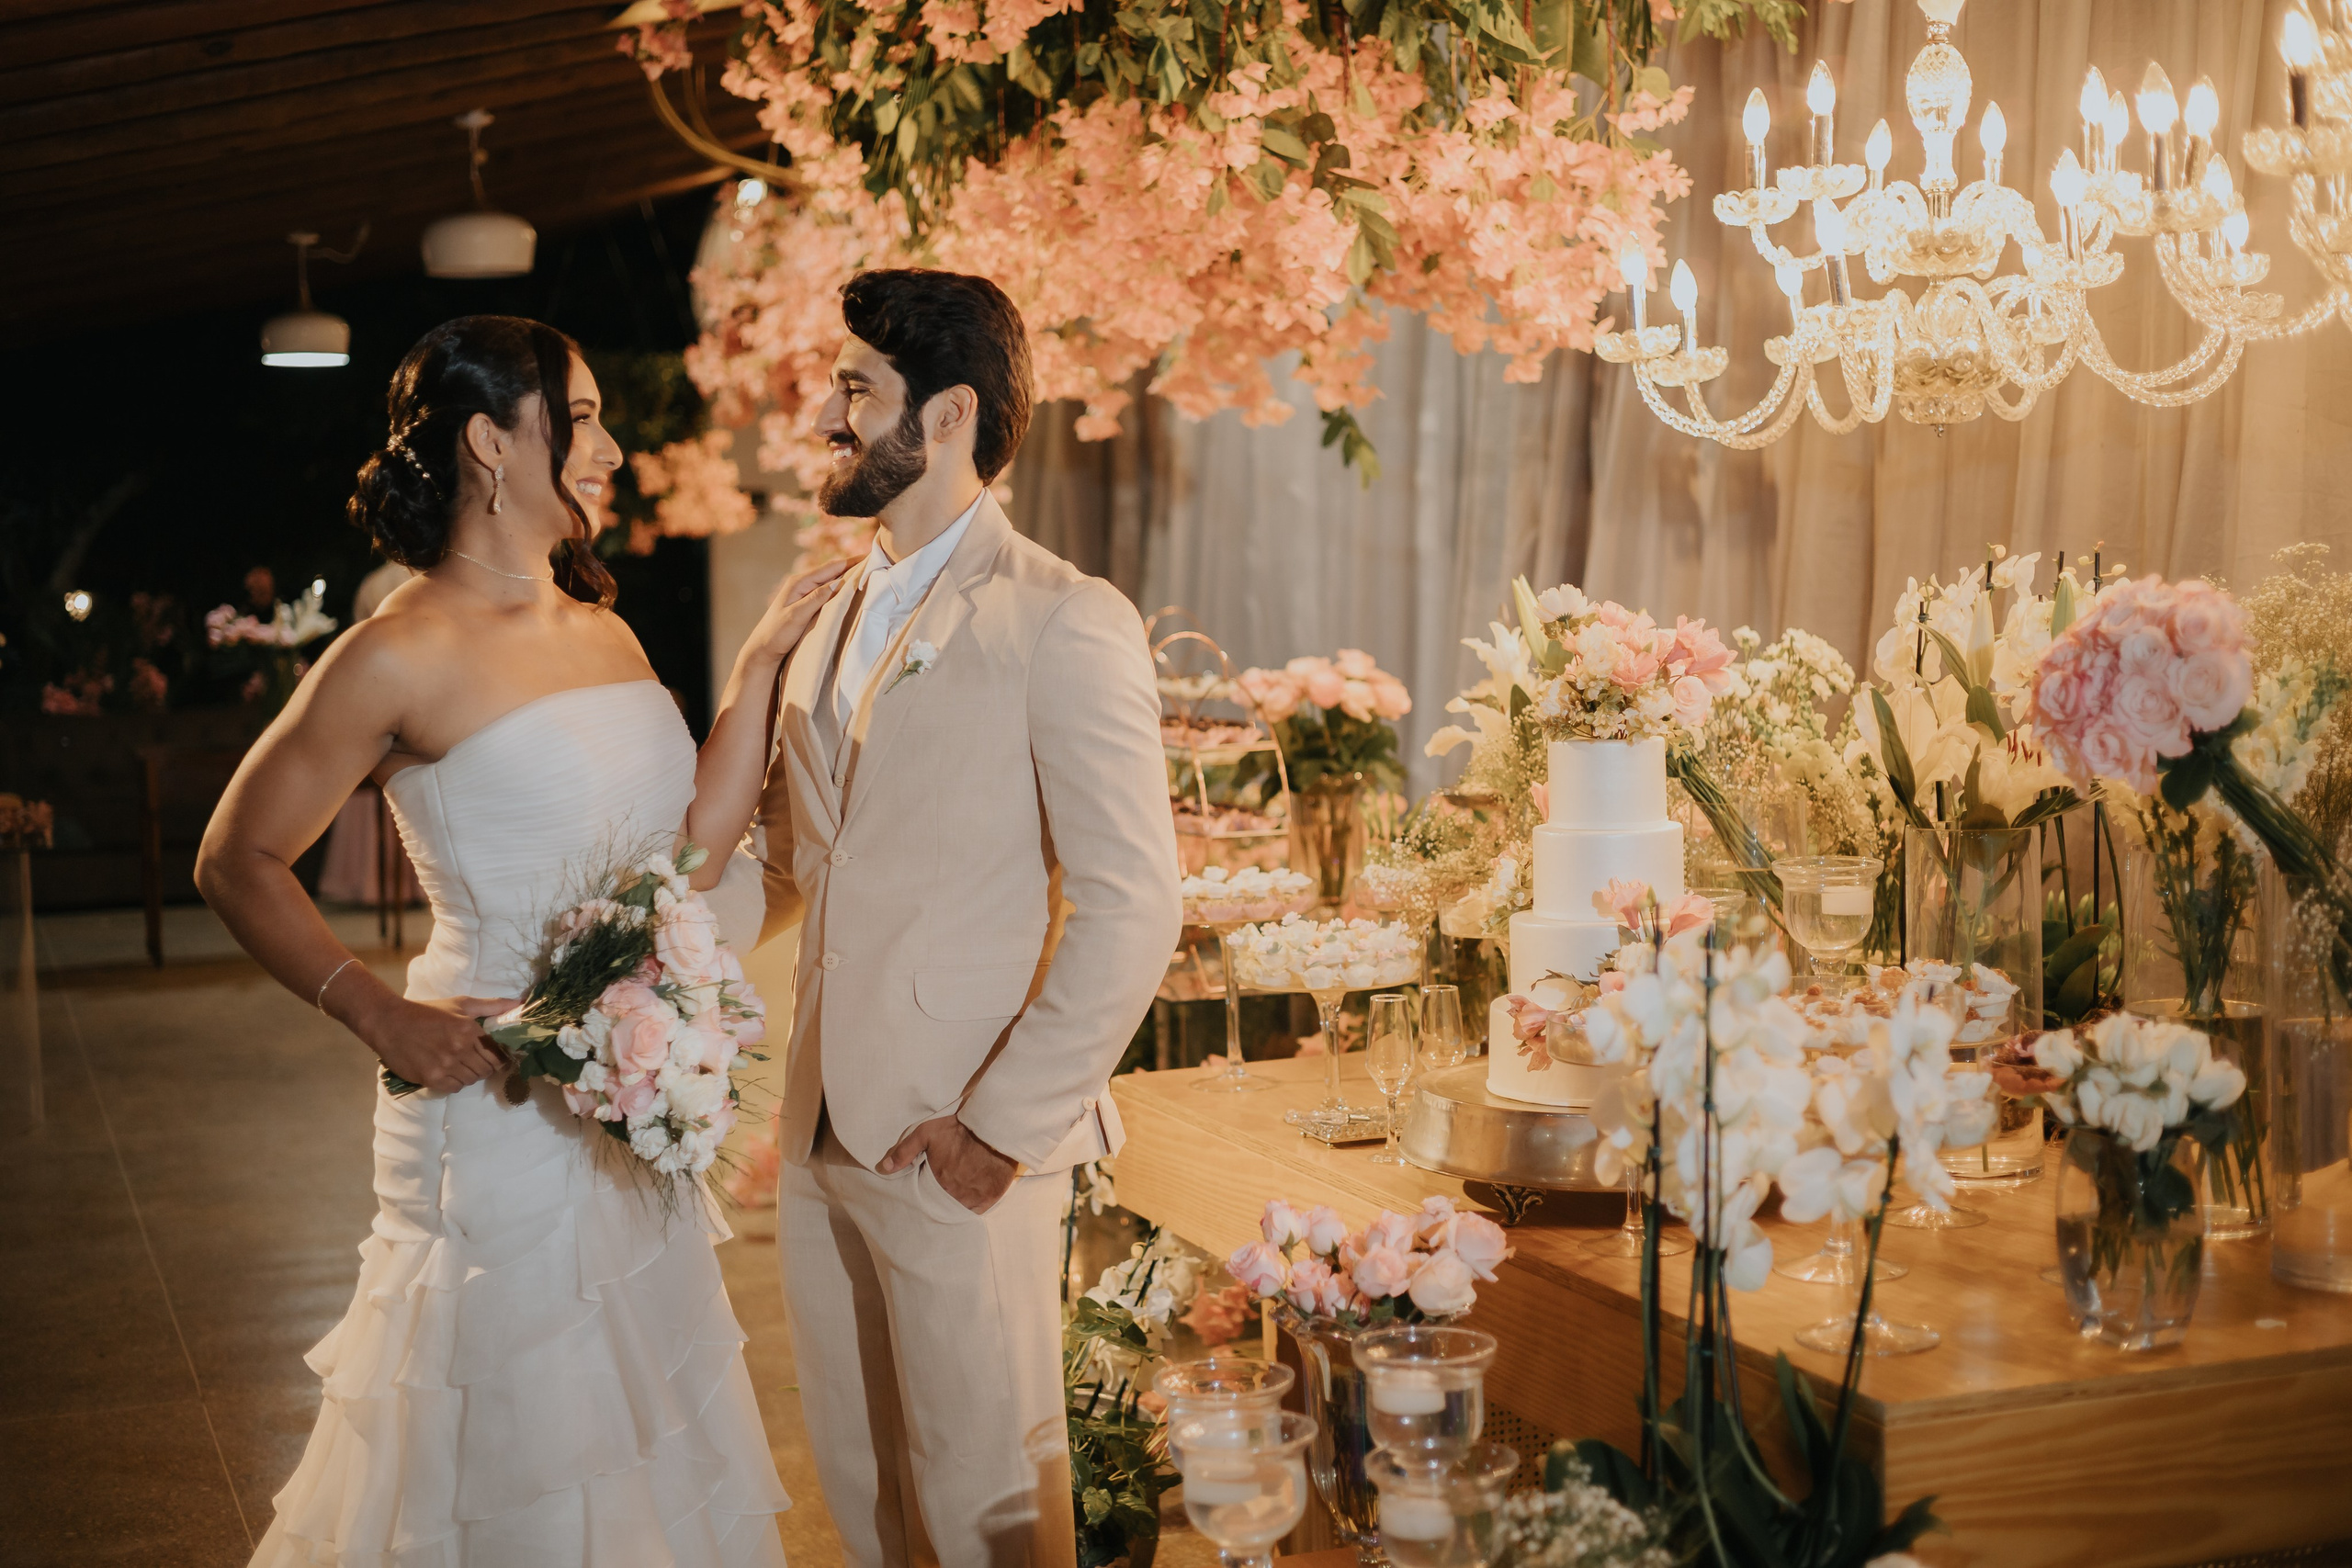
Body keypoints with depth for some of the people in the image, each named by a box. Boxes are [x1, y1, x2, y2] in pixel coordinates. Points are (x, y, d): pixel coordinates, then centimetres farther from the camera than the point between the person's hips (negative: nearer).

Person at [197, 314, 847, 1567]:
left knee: (645, 1431, 18)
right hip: (504, 1101, -7)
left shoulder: (602, 631, 8)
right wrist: (381, 1015, -16)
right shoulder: (403, 655, -13)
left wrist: (761, 671, 3)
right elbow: (236, 862, -8)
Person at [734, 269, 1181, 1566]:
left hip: (957, 1150, -7)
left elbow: (1131, 907, -17)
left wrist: (1002, 1128, -16)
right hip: (824, 1129, 7)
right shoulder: (835, 618, 13)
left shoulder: (1064, 623, -12)